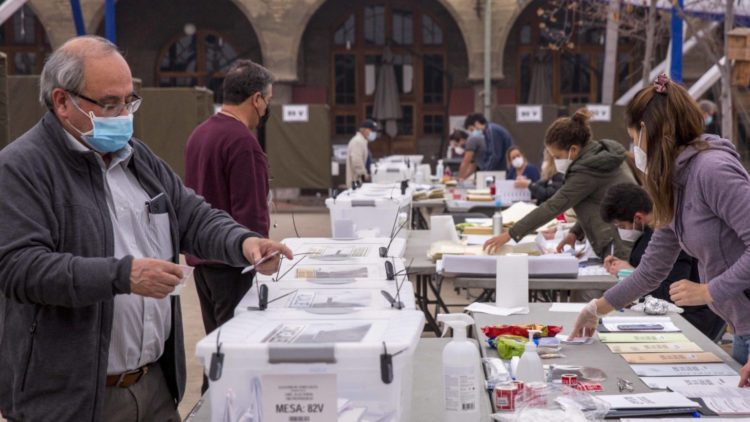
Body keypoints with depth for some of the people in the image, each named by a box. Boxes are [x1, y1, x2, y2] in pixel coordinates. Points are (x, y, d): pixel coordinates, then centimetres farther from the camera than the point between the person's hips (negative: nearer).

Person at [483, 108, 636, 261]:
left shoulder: (586, 171, -18)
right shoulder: (605, 153, 9)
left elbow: (552, 206, -17)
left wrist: (509, 235, -14)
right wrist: (576, 232, 8)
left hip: (620, 251, -9)